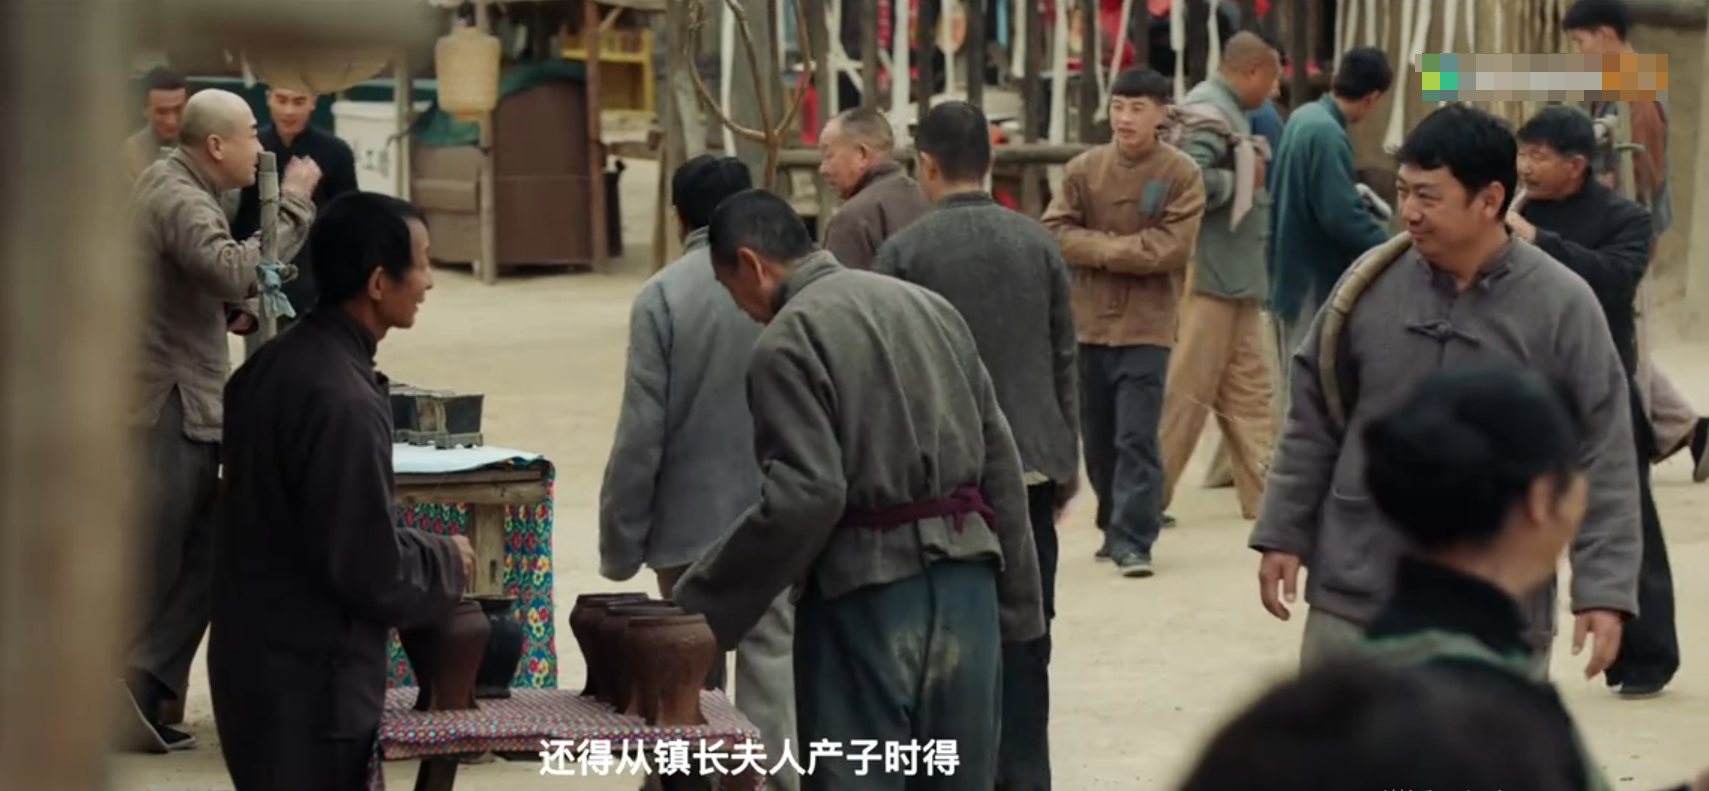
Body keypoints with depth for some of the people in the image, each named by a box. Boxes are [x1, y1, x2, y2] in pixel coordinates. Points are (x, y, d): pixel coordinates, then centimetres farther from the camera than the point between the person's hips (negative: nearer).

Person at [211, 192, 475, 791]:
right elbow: (374, 571, -22)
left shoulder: (275, 363, 4)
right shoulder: (343, 400, -24)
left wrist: (417, 548, 14)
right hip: (311, 680, -9)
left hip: (258, 653, 9)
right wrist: (447, 561, -4)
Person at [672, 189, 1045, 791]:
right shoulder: (930, 306, 13)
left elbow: (805, 496, -18)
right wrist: (1012, 602, 16)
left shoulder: (787, 340, -9)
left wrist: (702, 603, -10)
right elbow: (1000, 460, 12)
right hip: (965, 576, 7)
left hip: (864, 589, -7)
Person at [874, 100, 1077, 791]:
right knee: (1022, 633, 6)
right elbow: (1064, 361, 7)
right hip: (1028, 462, 3)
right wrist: (1067, 460, 15)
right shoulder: (1038, 243, 3)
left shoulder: (904, 252, -7)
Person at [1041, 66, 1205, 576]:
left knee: (1137, 438, -8)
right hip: (1088, 323, 4)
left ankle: (1133, 540, -7)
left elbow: (1172, 248, -14)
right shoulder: (1083, 169, 3)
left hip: (1146, 327, -4)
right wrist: (1126, 247, -13)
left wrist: (1100, 248, -11)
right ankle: (1115, 528, 27)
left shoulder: (1181, 174, -5)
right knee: (1098, 438, 12)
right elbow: (1055, 234, -3)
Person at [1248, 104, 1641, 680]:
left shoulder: (1561, 306, -9)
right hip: (1356, 597, 2)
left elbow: (1602, 460, -8)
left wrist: (1605, 590, -13)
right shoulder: (1372, 285, -2)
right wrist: (1283, 535, 7)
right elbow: (1313, 422, 8)